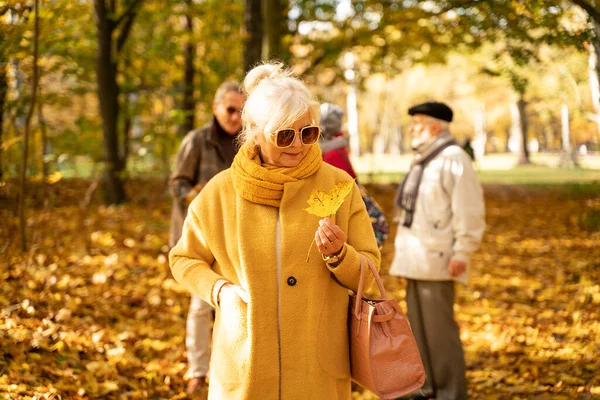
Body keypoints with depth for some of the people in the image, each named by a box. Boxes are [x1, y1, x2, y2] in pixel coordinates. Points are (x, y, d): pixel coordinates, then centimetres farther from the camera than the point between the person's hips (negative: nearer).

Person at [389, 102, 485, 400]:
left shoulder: (452, 159, -13)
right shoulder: (423, 160, 16)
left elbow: (470, 210, -18)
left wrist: (461, 253, -20)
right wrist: (406, 249, 18)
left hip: (437, 258, -10)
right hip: (417, 257, 10)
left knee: (439, 326, -8)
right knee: (418, 322, 13)